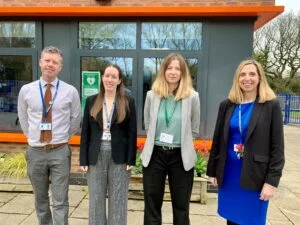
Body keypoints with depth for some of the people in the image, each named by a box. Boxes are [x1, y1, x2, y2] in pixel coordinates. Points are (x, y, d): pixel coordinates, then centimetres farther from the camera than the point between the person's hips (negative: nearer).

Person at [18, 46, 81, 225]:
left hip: (60, 151, -2)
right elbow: (23, 119, 14)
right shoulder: (26, 90, 0)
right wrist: (32, 136, 12)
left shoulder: (70, 91, -5)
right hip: (35, 152, 3)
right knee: (41, 199, 19)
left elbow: (76, 120, 7)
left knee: (60, 202, 3)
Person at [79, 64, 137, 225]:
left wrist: (131, 159, -7)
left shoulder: (128, 102, -1)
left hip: (119, 157, -2)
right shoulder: (91, 101, 5)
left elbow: (132, 132, -2)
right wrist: (83, 159, -1)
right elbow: (85, 132, 4)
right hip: (96, 156, 2)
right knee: (96, 199, 12)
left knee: (118, 199, 9)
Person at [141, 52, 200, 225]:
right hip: (155, 154, 2)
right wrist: (158, 140, 7)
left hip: (181, 156, -1)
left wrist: (181, 142, 3)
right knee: (152, 205, 15)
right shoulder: (152, 95, -3)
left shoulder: (192, 96, -8)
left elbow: (194, 130, 3)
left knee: (181, 206, 15)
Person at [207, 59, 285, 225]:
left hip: (255, 176, -3)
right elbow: (217, 140, 7)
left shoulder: (271, 106, -5)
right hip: (229, 173, 3)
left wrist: (272, 181, -10)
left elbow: (277, 147, -6)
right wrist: (212, 171, 8)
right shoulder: (226, 105, 4)